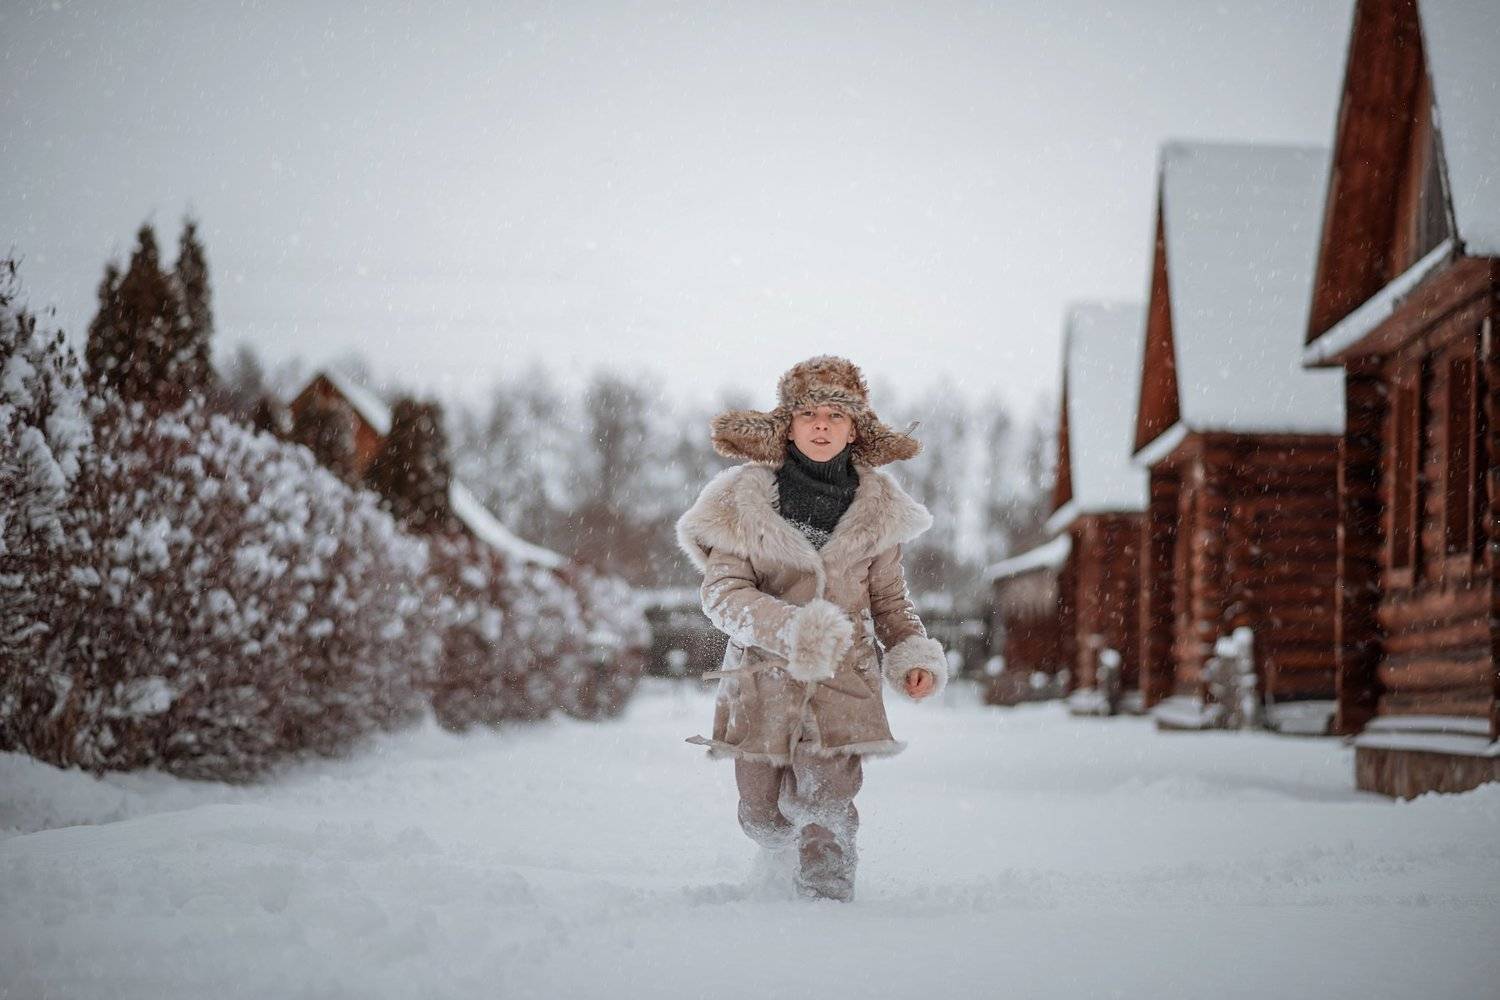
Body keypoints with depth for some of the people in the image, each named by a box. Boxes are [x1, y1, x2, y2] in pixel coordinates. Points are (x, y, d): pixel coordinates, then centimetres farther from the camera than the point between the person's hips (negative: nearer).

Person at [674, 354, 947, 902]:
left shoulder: (876, 506, 5)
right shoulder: (745, 499, -3)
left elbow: (889, 599, 14)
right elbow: (723, 591, -9)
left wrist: (915, 653, -4)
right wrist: (791, 630, -25)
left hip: (843, 680, 0)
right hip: (763, 680, 0)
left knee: (825, 809, -19)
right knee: (765, 819, 12)